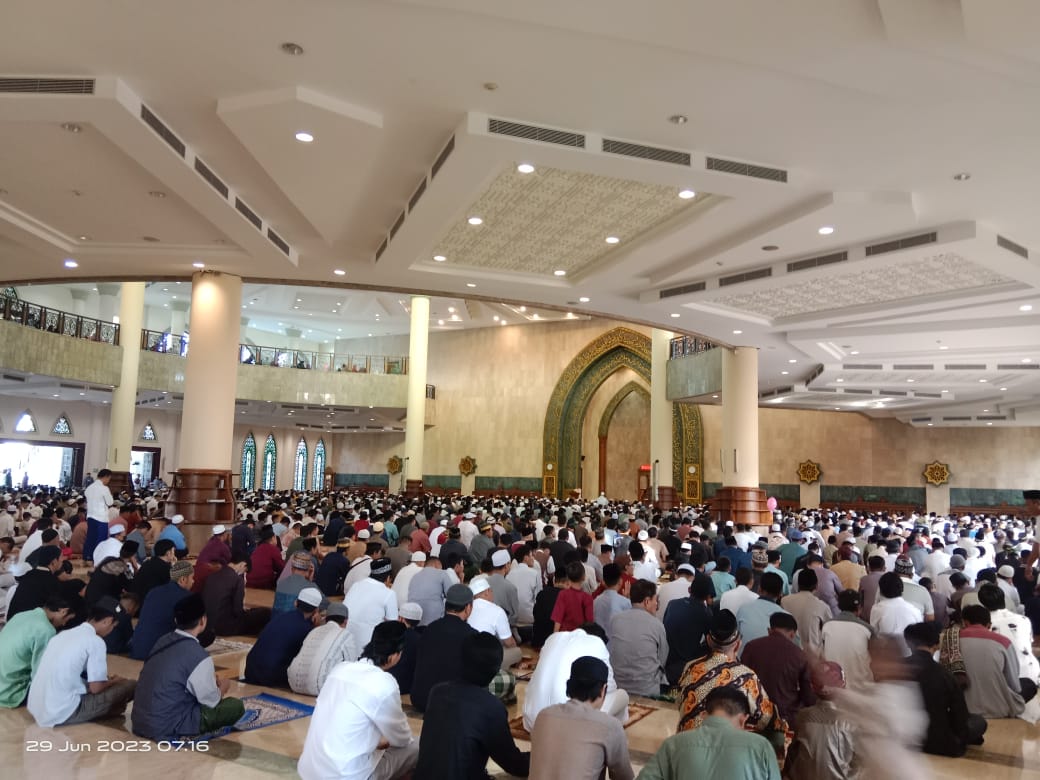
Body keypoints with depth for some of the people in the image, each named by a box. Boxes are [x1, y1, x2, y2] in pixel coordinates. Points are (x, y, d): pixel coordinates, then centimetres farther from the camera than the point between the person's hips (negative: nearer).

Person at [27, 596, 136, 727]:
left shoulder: (65, 633, 12)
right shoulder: (95, 641, -12)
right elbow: (96, 688, -8)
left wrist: (107, 679, 27)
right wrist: (113, 681, 13)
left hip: (36, 710, 8)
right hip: (62, 715, -8)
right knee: (130, 685, -5)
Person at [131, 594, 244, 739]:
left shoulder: (163, 641, 2)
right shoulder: (198, 656, -20)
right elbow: (212, 701, -7)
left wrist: (210, 680, 19)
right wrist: (223, 687, 13)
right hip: (166, 729, -7)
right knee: (236, 706, -2)